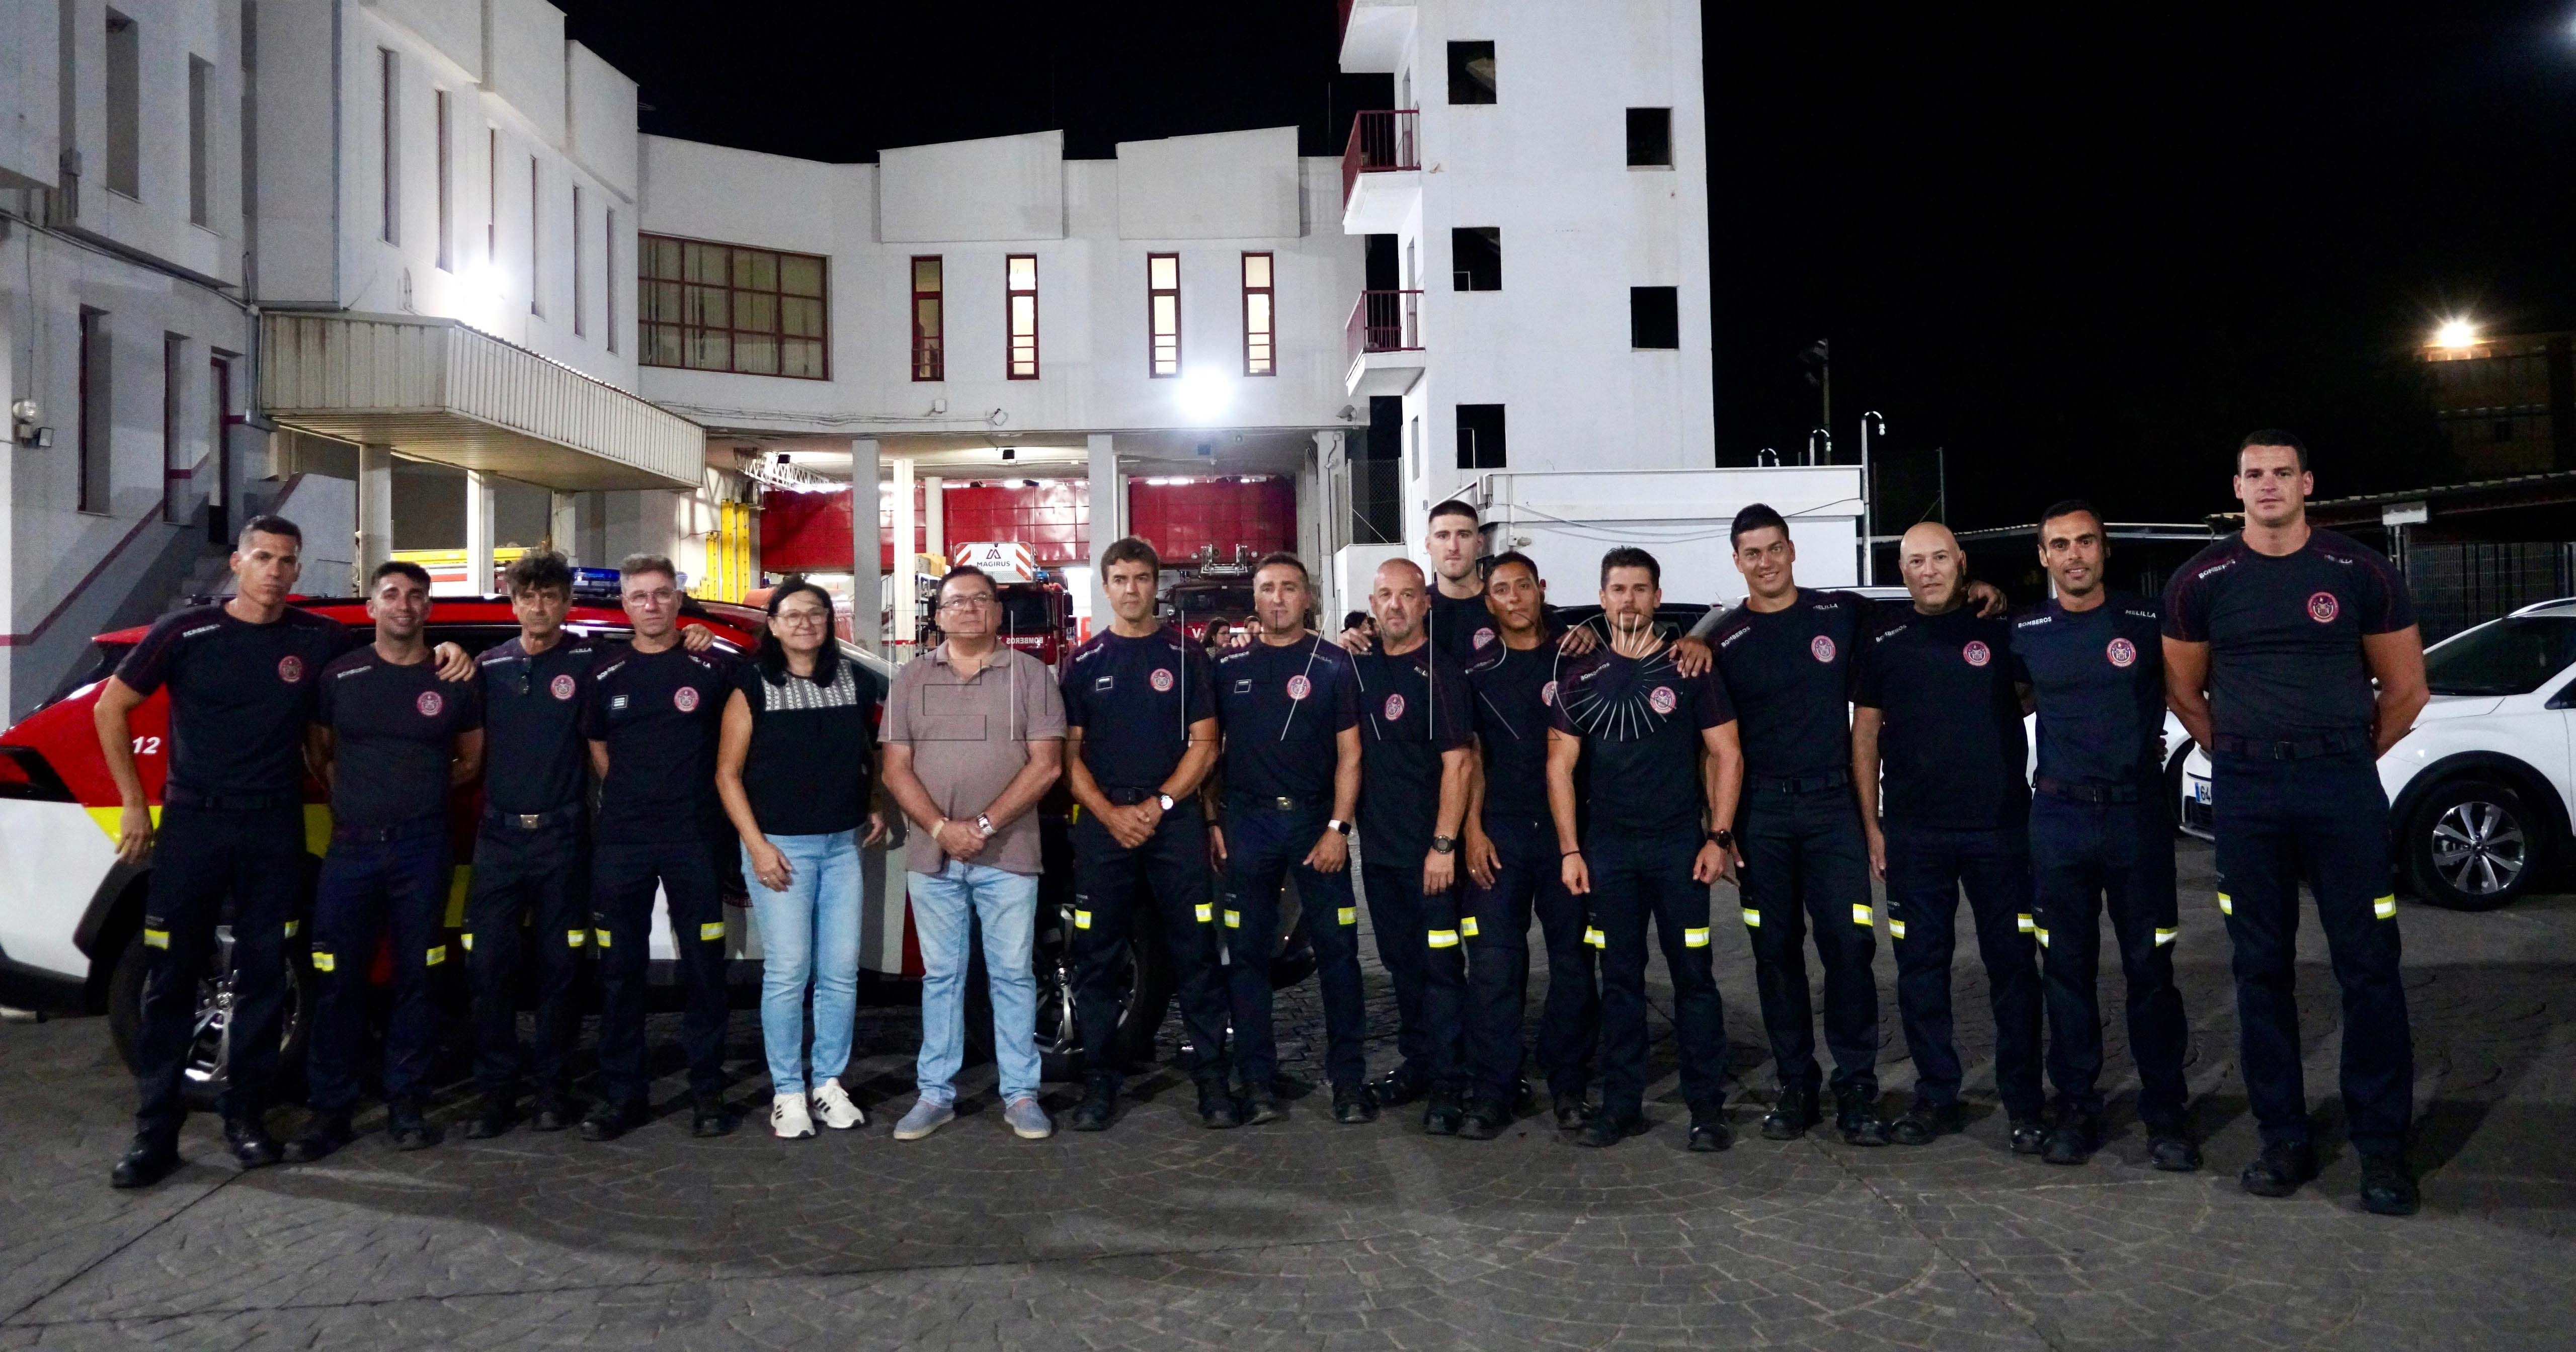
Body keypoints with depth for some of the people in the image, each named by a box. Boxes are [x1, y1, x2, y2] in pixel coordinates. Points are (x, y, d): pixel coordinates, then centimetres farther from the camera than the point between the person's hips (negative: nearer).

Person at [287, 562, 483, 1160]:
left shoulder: (453, 681, 5)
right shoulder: (340, 674, 6)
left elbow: (471, 761, 14)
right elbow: (319, 755, 14)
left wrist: (420, 789, 3)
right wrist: (355, 795, 2)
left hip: (422, 849, 0)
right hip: (351, 847, 1)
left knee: (416, 979, 5)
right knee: (338, 981, 1)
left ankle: (406, 1104, 15)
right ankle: (331, 1109, 10)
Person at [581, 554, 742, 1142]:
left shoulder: (713, 668, 0)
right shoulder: (607, 673, 7)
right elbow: (597, 747, 17)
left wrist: (689, 797, 6)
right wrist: (631, 796, 8)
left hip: (695, 838, -2)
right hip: (621, 841, 2)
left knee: (703, 967, 1)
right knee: (619, 970, 6)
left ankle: (708, 1090, 11)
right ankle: (620, 1092, 16)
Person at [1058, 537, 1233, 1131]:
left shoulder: (1186, 656, 6)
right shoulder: (1084, 662, 9)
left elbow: (1203, 744, 2)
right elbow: (1071, 753, 6)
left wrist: (1158, 805, -10)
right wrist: (1111, 813, -9)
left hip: (1175, 819, -1)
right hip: (1102, 822, 1)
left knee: (1196, 954, -1)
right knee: (1097, 958, 3)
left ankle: (1212, 1079, 5)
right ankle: (1099, 1082, 12)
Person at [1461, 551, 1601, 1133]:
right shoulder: (1477, 671, 9)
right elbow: (1471, 757, 8)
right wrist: (1473, 829, 0)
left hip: (1570, 827, 0)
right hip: (1500, 830, 1)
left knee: (1573, 959, 5)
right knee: (1492, 964, -3)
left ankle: (1569, 1085, 17)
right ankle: (1492, 1091, 4)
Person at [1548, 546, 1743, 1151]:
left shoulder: (1689, 667, -1)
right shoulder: (1580, 675, 5)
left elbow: (1727, 754, 0)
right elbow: (1560, 765, 6)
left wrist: (1718, 837, -7)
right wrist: (1570, 849, -1)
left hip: (1679, 845, -2)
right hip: (1607, 849, 2)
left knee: (1693, 975, 0)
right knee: (1619, 978, 8)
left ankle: (1707, 1106, 9)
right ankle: (1621, 1104, 16)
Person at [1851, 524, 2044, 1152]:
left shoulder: (2000, 632, 2)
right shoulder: (1884, 645, 7)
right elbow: (1865, 735, 8)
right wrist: (1871, 825, 4)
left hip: (2000, 827, -1)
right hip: (1914, 835, 1)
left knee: (2013, 965, 3)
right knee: (1920, 967, 6)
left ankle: (2024, 1102, 14)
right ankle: (1937, 1097, 18)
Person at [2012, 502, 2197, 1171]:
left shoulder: (2148, 621, -1)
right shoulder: (2027, 633, 4)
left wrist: (2150, 741, 4)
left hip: (2138, 814, -1)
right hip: (2058, 817, 2)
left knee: (2150, 967, 2)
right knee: (2067, 968, 7)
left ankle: (2164, 1115, 12)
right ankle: (2077, 1109, 17)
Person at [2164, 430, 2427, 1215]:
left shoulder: (2359, 574, 2)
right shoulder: (2202, 582, 4)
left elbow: (2405, 688, 9)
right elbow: (2182, 688, 12)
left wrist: (2349, 759, 8)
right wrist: (2236, 758, 7)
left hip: (2343, 783, -1)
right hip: (2245, 794, 1)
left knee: (2368, 966, -1)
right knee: (2261, 968, 6)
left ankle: (2382, 1146, 9)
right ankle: (2283, 1139, 16)